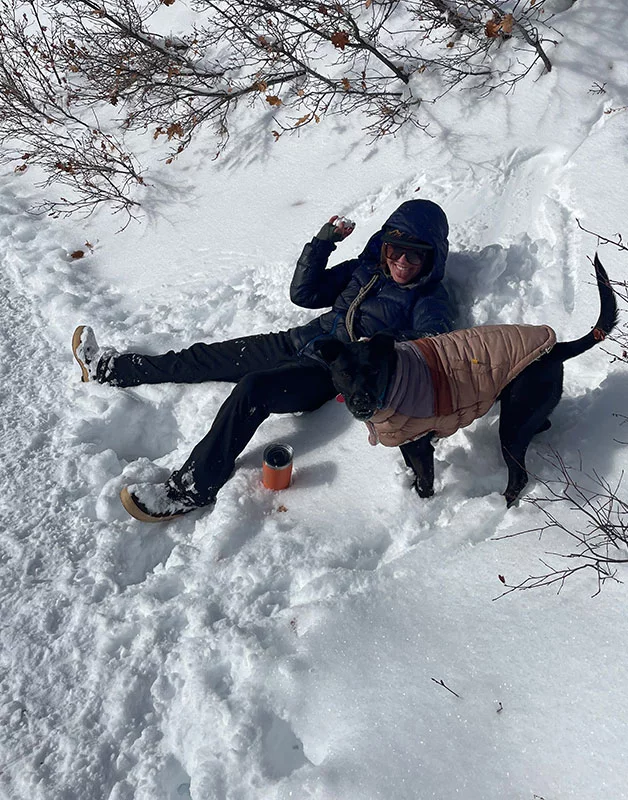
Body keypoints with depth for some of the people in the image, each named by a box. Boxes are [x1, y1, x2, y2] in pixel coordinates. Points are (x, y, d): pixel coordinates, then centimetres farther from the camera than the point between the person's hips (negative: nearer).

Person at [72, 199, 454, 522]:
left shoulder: (430, 300, -1)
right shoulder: (366, 268, 14)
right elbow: (303, 293, 12)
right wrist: (324, 240, 4)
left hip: (333, 373, -7)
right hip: (301, 342, 7)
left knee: (252, 389, -32)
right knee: (204, 357, 5)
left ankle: (189, 490, -26)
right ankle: (109, 367, 20)